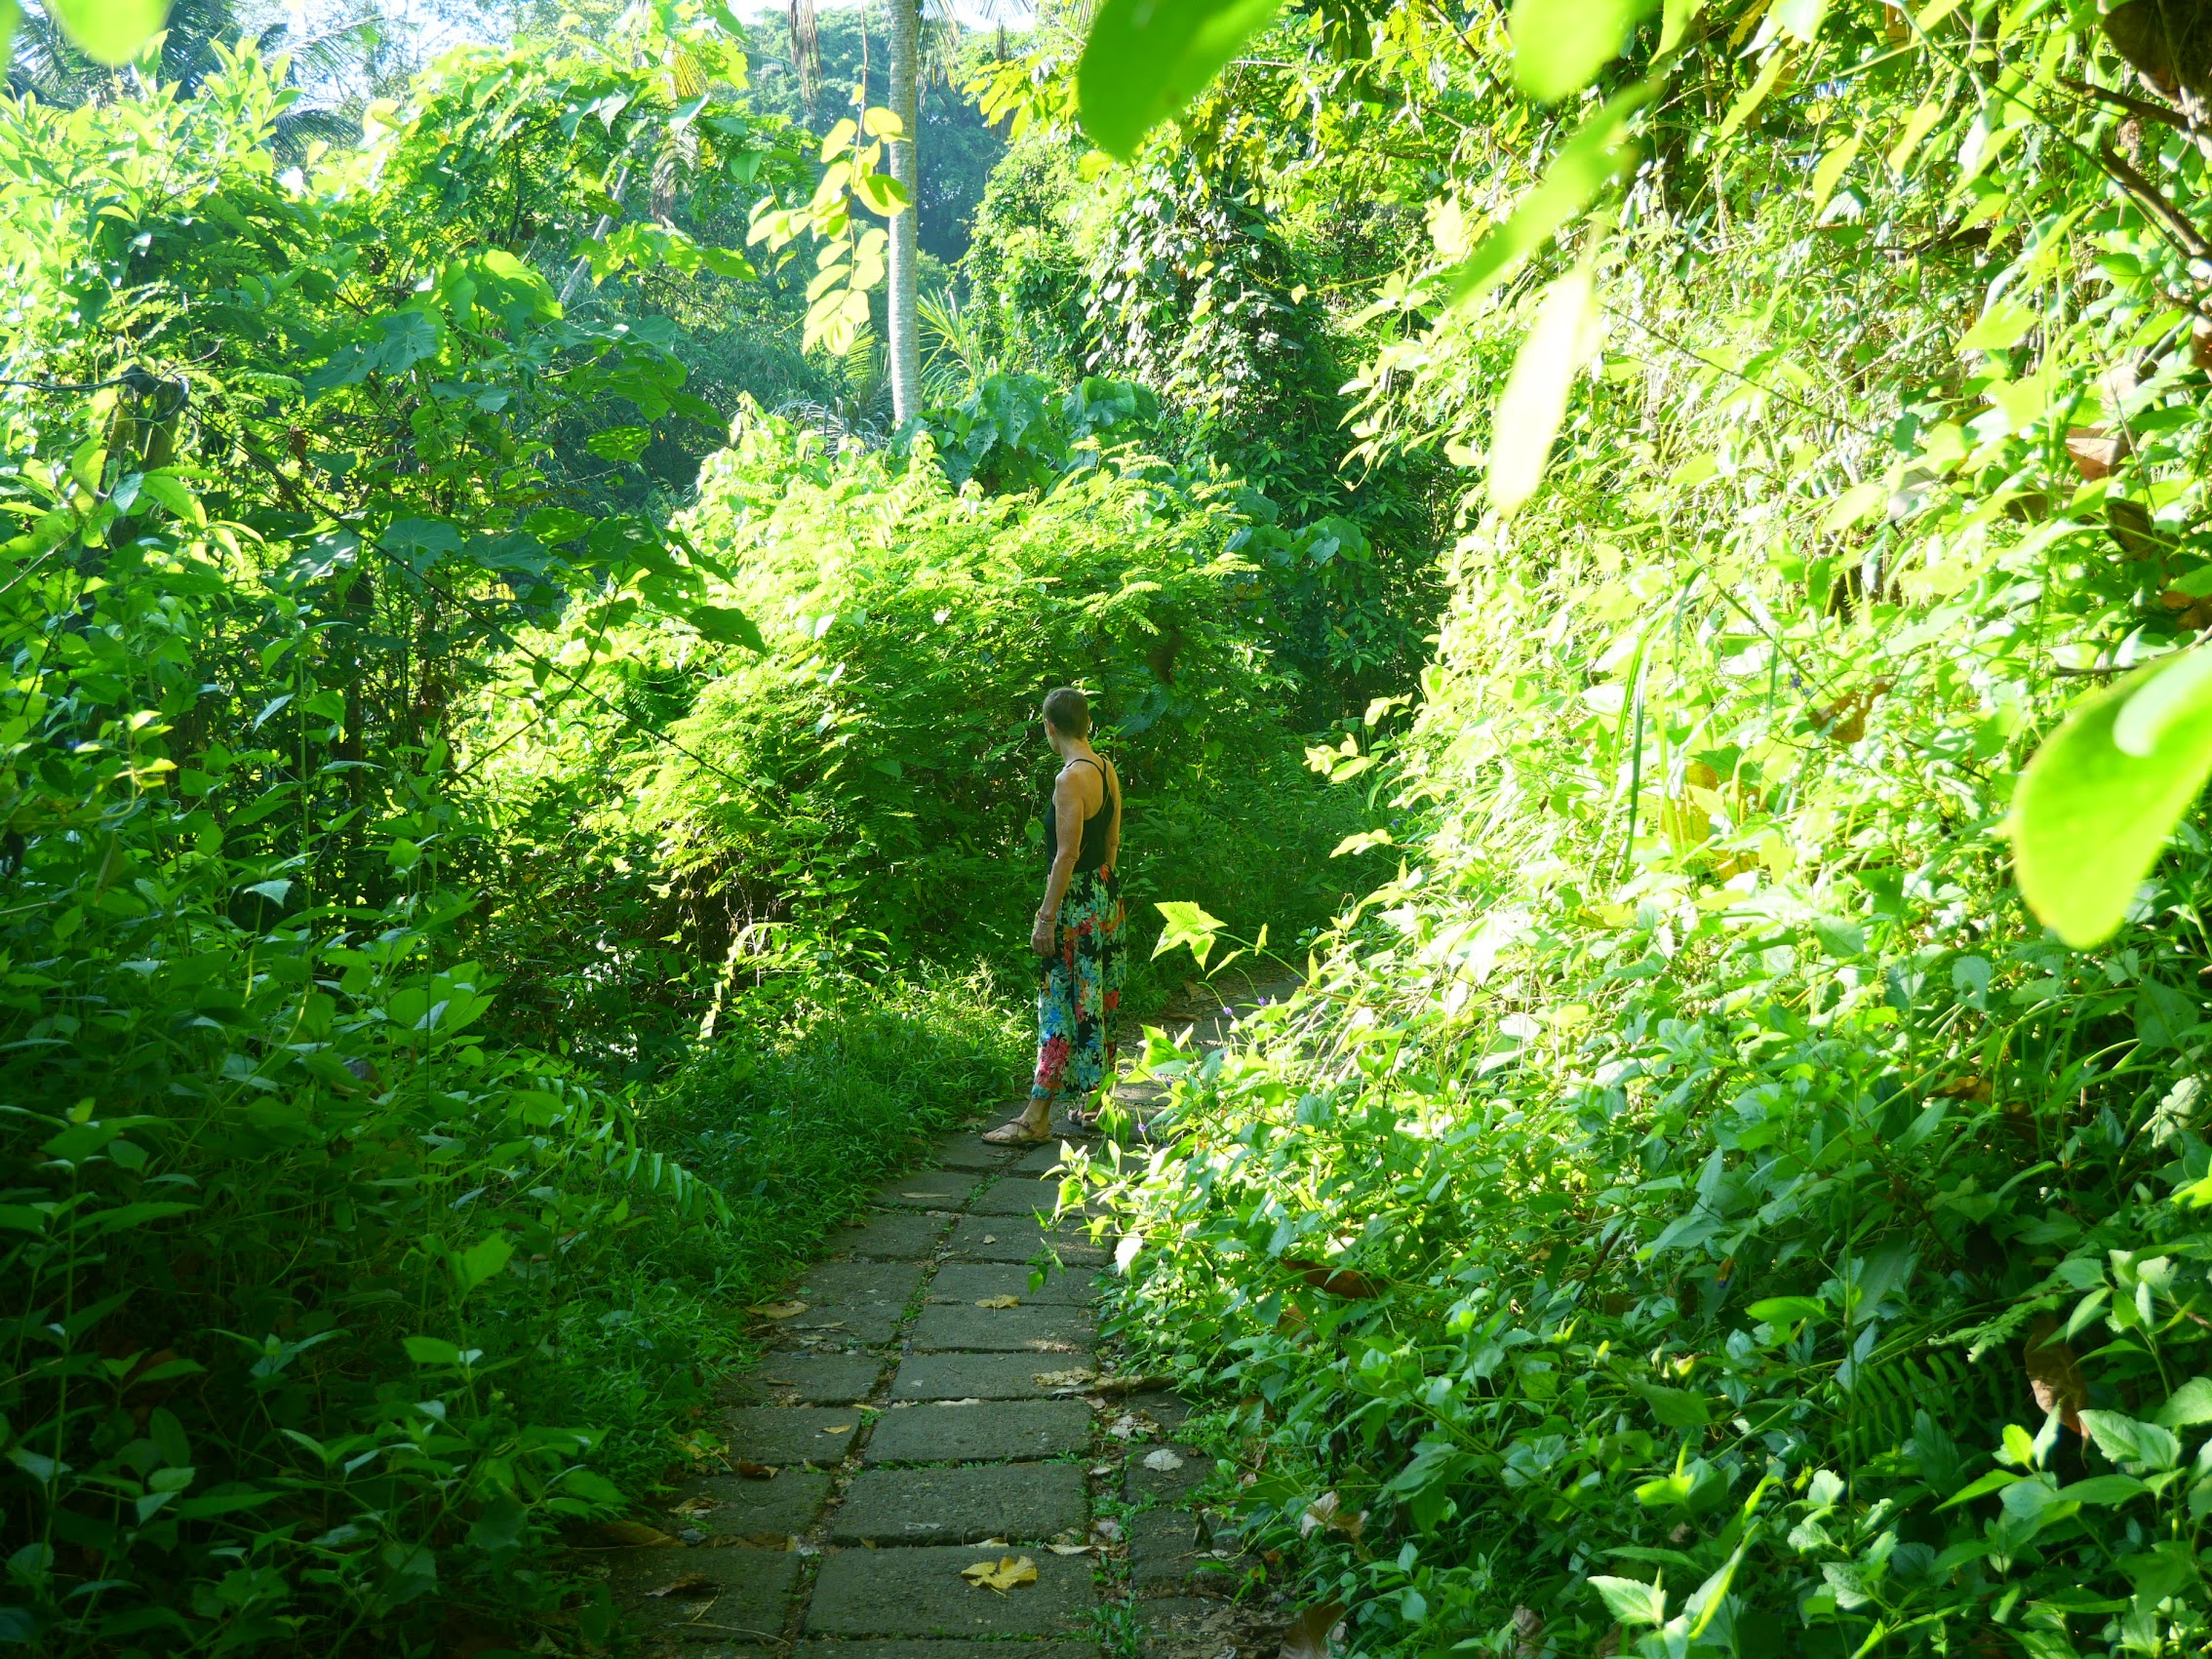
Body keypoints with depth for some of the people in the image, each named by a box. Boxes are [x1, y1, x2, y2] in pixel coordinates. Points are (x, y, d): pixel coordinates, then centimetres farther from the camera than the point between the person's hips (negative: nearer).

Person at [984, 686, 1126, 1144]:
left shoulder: (1070, 780, -19)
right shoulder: (1106, 768, 7)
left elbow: (1066, 855, -21)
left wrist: (1045, 917, -18)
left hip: (1076, 904, -9)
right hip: (1106, 896, 9)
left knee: (1062, 1006, -5)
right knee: (1099, 1003, 15)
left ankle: (1036, 1118, 0)